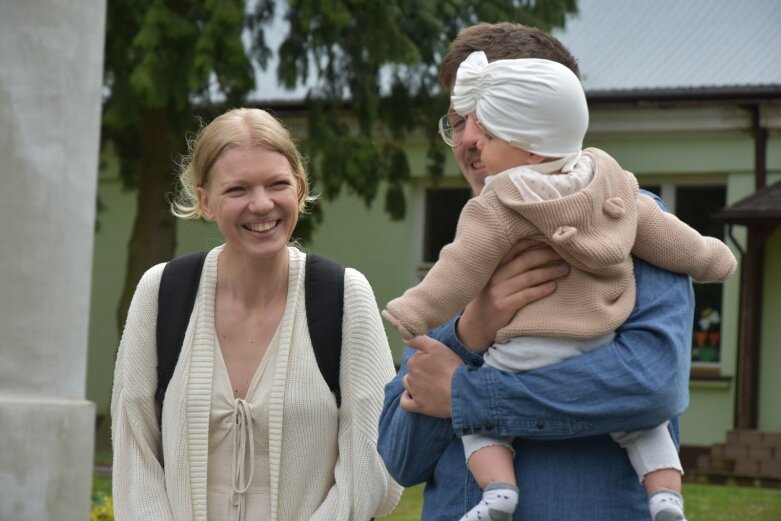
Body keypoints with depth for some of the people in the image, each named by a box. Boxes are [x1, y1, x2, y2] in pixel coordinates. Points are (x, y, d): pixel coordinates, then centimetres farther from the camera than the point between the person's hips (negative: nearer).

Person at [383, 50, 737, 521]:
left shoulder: (500, 207, -10)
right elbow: (672, 241, 16)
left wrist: (415, 314, -1)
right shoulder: (616, 189, 8)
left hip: (528, 357, -5)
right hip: (603, 356, 5)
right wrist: (716, 259, 33)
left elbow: (460, 274, -11)